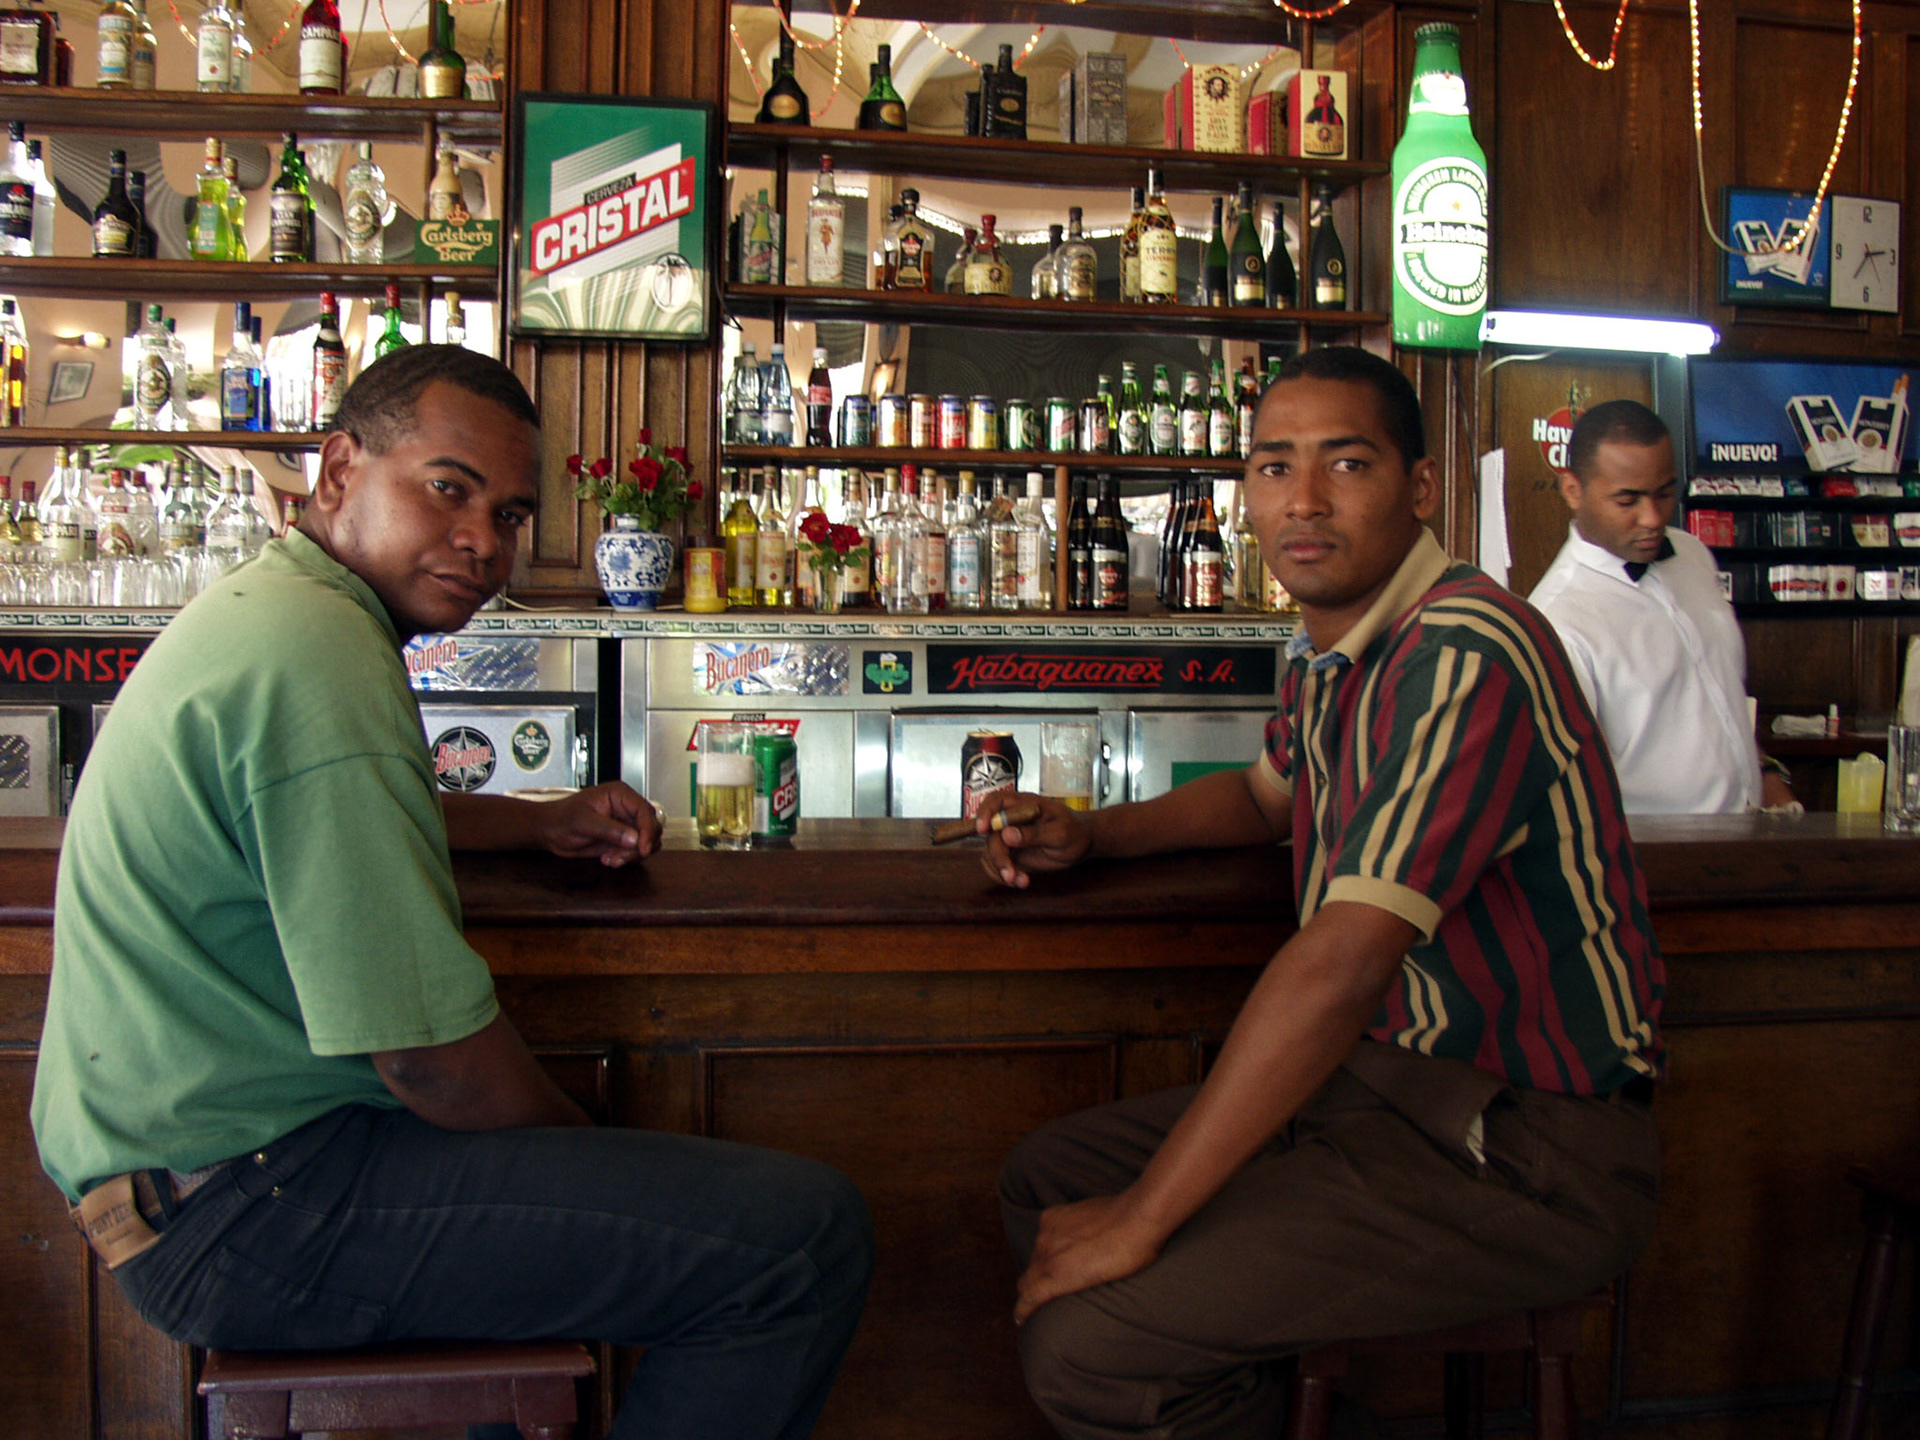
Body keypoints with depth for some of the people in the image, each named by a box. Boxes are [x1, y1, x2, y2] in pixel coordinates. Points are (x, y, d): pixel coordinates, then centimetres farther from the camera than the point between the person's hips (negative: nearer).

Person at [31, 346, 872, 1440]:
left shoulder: (263, 610, 12)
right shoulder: (316, 655, -23)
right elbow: (434, 1056, -24)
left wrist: (540, 822, 21)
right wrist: (597, 1170, -5)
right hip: (247, 1213, -11)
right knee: (803, 1235, -17)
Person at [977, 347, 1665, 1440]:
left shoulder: (1463, 651, -24)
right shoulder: (1331, 647, 7)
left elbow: (1340, 967, -31)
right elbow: (1268, 794, 28)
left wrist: (1141, 1219, -26)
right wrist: (1090, 836, 10)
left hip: (1531, 1146, -9)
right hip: (1391, 1079, 9)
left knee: (1087, 1338, -20)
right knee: (1046, 1182, 10)